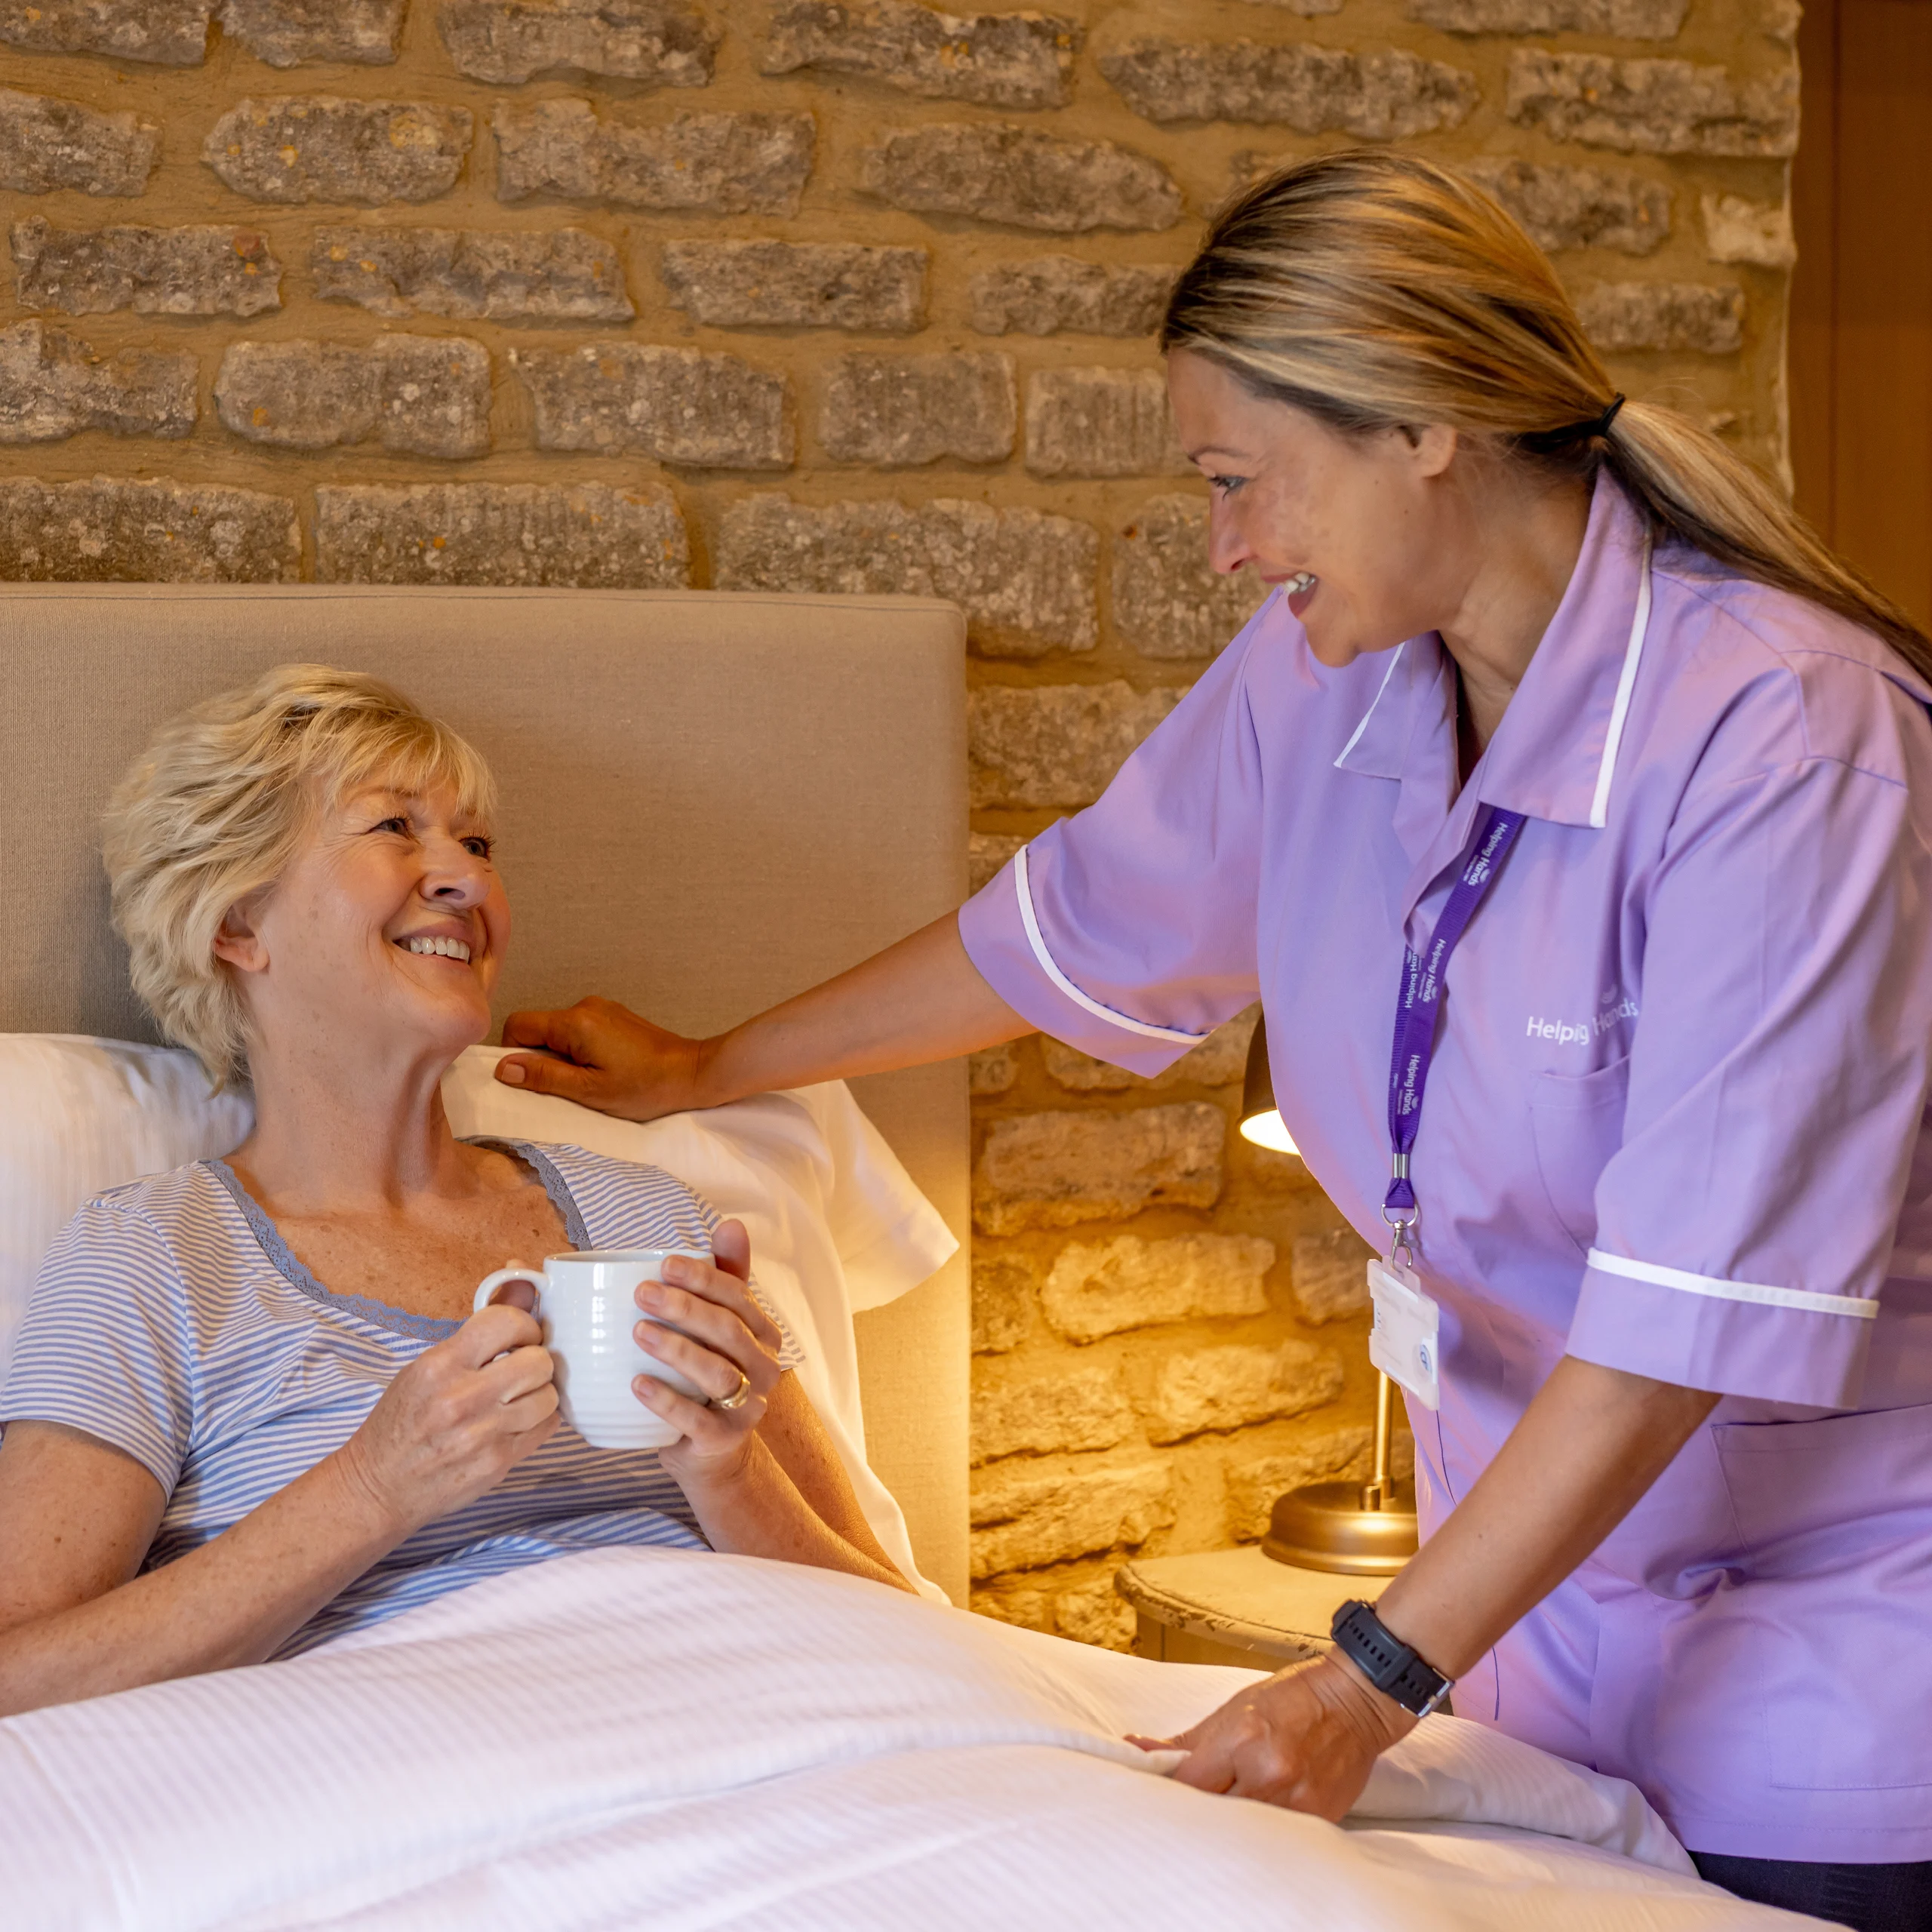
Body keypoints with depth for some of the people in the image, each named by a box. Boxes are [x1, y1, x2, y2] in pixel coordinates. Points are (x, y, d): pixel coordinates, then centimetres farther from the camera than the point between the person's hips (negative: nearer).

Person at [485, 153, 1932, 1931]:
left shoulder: (1781, 732, -24)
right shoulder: (1320, 671, -2)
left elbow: (1696, 1306, -26)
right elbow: (1083, 922, 16)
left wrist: (1374, 1680, -26)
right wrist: (700, 1074, 26)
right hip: (1543, 1547, 6)